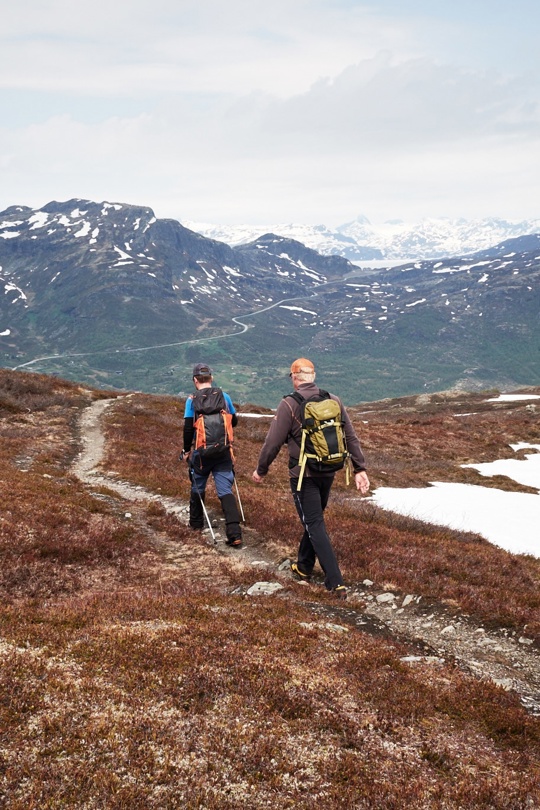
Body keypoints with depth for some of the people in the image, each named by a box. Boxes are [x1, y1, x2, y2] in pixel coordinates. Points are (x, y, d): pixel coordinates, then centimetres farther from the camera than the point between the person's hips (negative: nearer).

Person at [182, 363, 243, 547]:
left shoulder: (192, 400, -6)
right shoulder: (224, 396, 1)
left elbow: (188, 428, -7)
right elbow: (234, 421, 13)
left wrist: (186, 450, 7)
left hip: (201, 452, -1)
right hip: (223, 452, 1)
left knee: (198, 487, 21)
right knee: (226, 491, -1)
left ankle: (196, 521, 38)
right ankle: (234, 533, -13)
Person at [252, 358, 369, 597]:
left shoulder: (289, 404, -14)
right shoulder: (334, 400, 2)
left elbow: (273, 442, -12)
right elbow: (351, 437, 3)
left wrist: (261, 470, 2)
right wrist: (360, 469, 8)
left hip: (303, 475, -6)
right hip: (328, 473, 6)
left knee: (315, 526, -1)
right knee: (314, 520, 22)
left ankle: (336, 583, -7)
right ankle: (303, 567, 38)